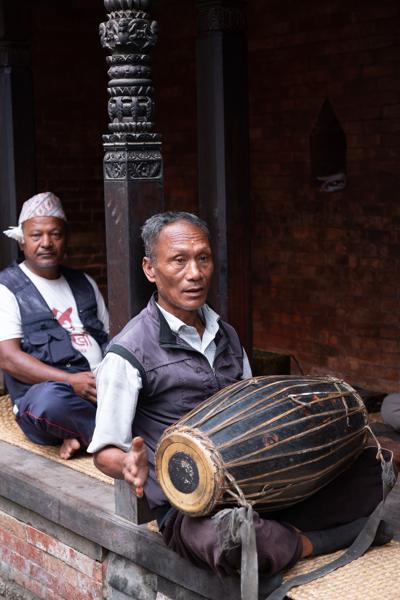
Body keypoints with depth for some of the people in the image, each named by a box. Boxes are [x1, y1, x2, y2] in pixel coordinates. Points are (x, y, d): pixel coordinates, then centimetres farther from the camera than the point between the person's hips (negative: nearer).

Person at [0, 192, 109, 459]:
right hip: (45, 392, -5)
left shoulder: (84, 283, 21)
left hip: (103, 390, 5)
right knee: (51, 398, -40)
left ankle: (80, 433, -22)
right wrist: (71, 380, -21)